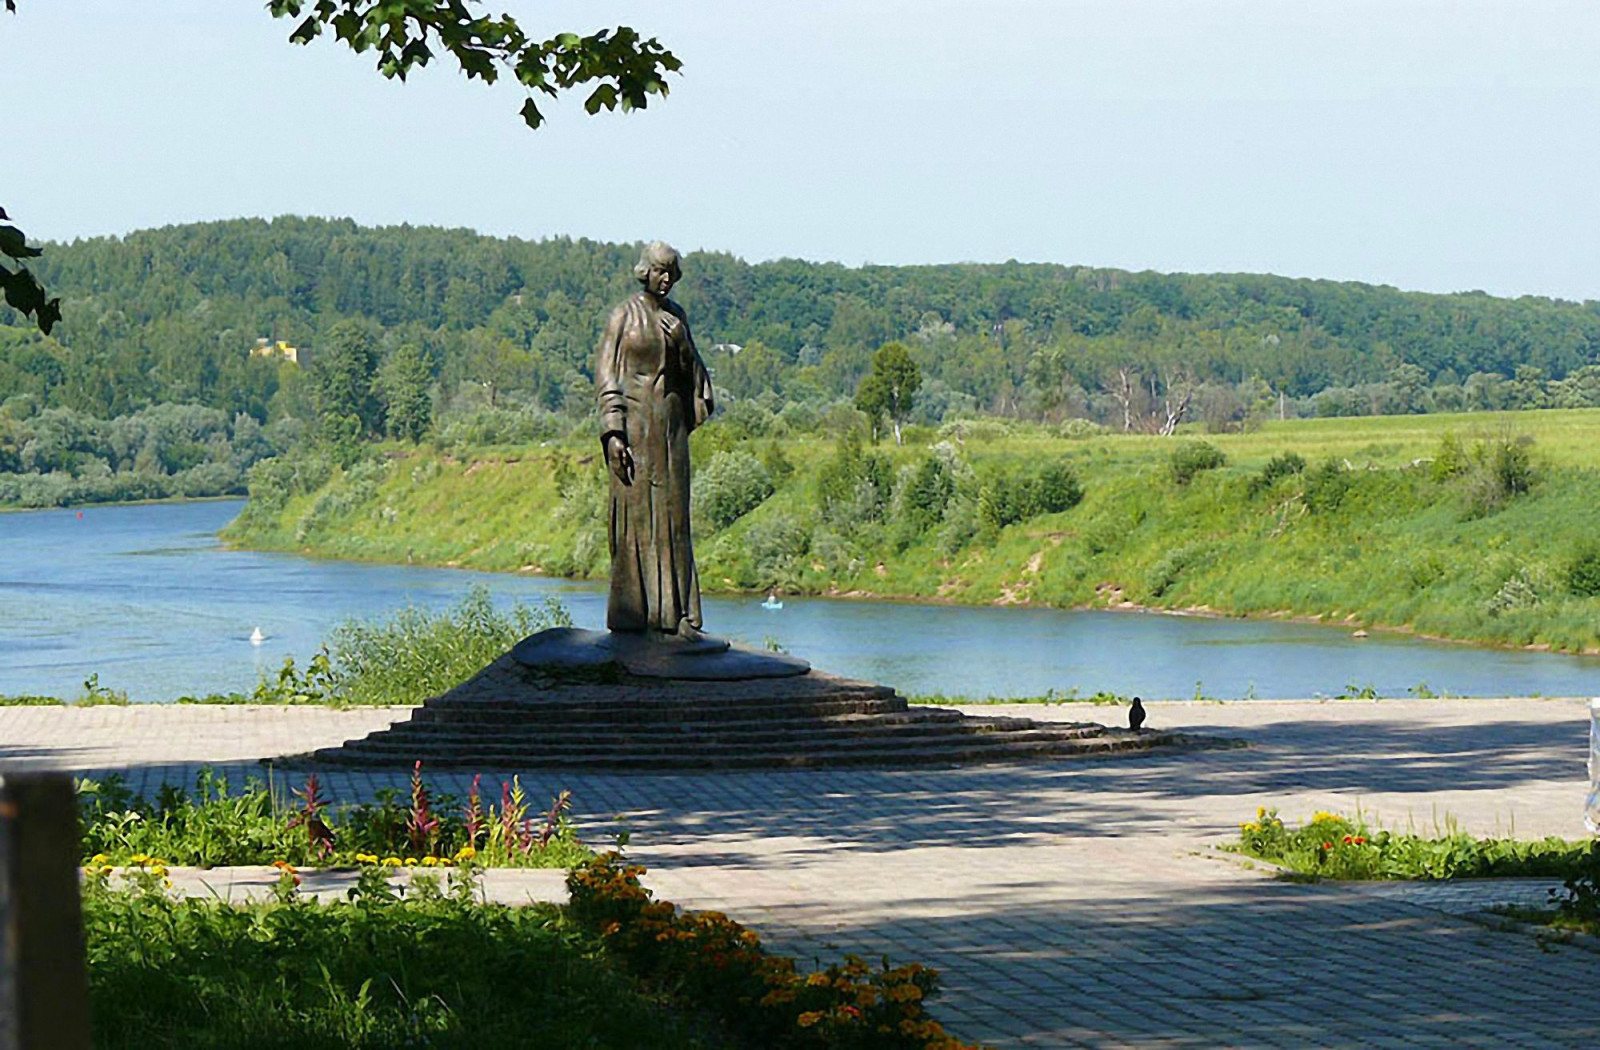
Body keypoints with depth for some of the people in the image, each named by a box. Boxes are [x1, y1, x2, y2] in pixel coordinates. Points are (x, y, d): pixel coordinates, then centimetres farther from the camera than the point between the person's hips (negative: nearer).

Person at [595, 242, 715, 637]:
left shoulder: (676, 316, 13)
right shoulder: (624, 316, -3)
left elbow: (690, 367, 24)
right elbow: (606, 376, -8)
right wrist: (613, 433, -16)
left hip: (670, 421, 5)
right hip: (634, 420, -5)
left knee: (672, 513, 3)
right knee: (634, 511, -4)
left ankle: (674, 613, 4)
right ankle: (629, 614, -1)